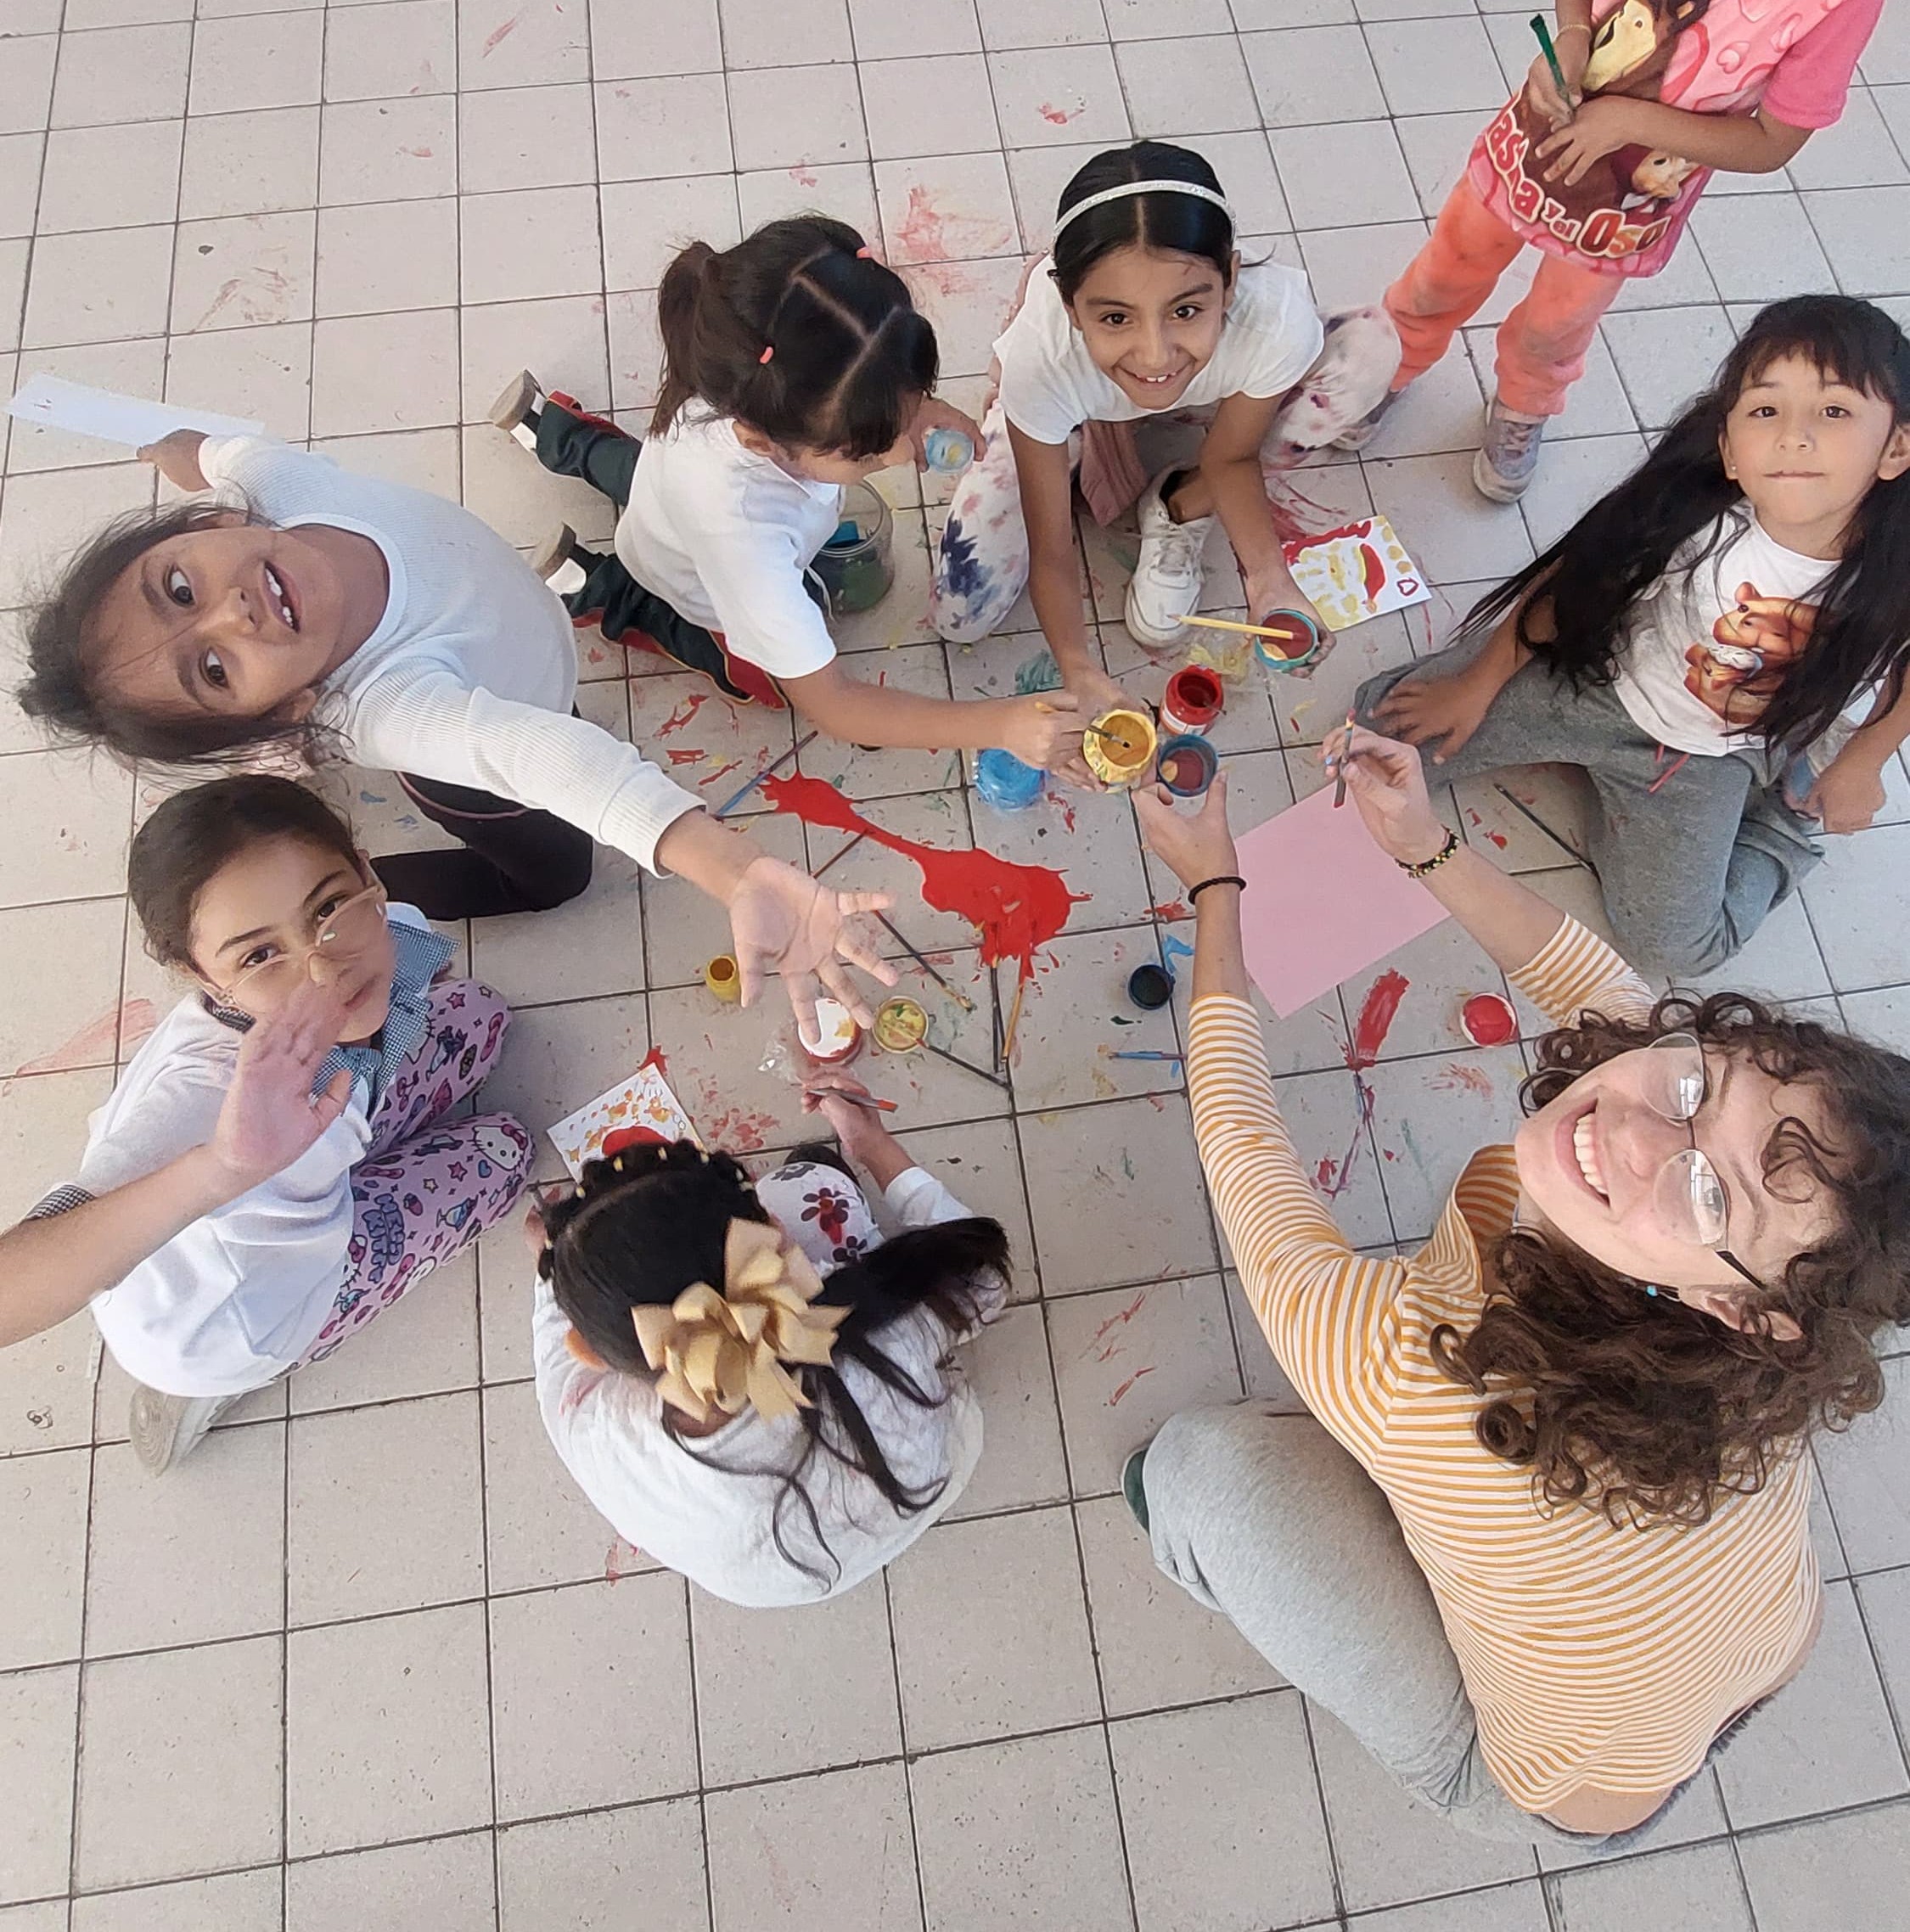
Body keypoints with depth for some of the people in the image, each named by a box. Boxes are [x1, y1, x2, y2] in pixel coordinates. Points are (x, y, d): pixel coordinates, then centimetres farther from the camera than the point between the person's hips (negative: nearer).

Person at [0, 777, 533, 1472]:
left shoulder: (386, 938, -27)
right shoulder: (207, 1094, -45)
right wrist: (219, 1169, -66)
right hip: (231, 1307, -5)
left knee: (476, 1012, 9)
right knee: (499, 1154, 2)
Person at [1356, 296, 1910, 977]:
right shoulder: (1689, 513, -32)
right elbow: (1567, 582, -15)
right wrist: (1478, 684, -7)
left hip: (1712, 758, 0)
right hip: (1593, 682, 1)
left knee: (1676, 947, -7)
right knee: (1385, 723, -6)